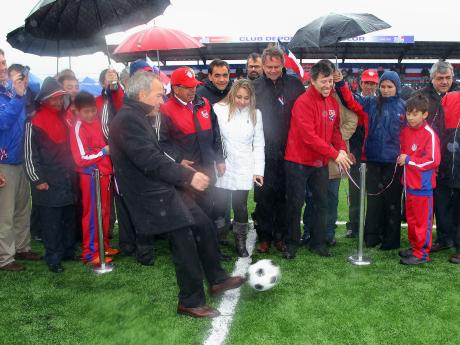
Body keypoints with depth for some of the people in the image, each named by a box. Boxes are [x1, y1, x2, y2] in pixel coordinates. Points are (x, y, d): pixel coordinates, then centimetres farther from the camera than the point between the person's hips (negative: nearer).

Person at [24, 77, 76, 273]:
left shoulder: (64, 118, 13)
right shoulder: (34, 123, -8)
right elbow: (30, 154, -9)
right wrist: (37, 180, -10)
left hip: (67, 181, 6)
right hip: (49, 184, -6)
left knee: (69, 218, 12)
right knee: (51, 222, -1)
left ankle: (68, 251, 25)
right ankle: (53, 258, 9)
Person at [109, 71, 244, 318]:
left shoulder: (136, 117, 14)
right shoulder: (128, 120, -20)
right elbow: (151, 160, -25)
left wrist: (179, 169, 15)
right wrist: (188, 176, -21)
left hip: (164, 190, 11)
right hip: (154, 198, -11)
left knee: (204, 225, 15)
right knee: (185, 246, -3)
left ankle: (216, 280, 28)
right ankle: (191, 302, 14)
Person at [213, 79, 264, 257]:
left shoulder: (255, 114, 5)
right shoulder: (219, 109, -5)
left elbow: (258, 144, 6)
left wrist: (258, 170, 1)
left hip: (244, 171, 2)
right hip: (221, 169, -2)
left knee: (240, 207, 5)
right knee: (220, 206, 2)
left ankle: (241, 242, 22)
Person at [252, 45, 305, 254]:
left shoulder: (295, 84, 3)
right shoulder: (255, 87, 3)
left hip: (288, 150, 1)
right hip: (263, 151, 0)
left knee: (284, 196, 8)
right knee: (263, 195, 4)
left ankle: (280, 236, 20)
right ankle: (264, 237, 16)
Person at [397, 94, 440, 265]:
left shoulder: (429, 134, -15)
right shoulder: (405, 131, 7)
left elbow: (433, 161, -19)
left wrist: (409, 160, -16)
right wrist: (401, 159, 6)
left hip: (423, 185, -7)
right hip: (409, 182, 8)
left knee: (423, 220, 1)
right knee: (411, 218, 17)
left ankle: (422, 254, 11)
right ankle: (415, 247, 31)